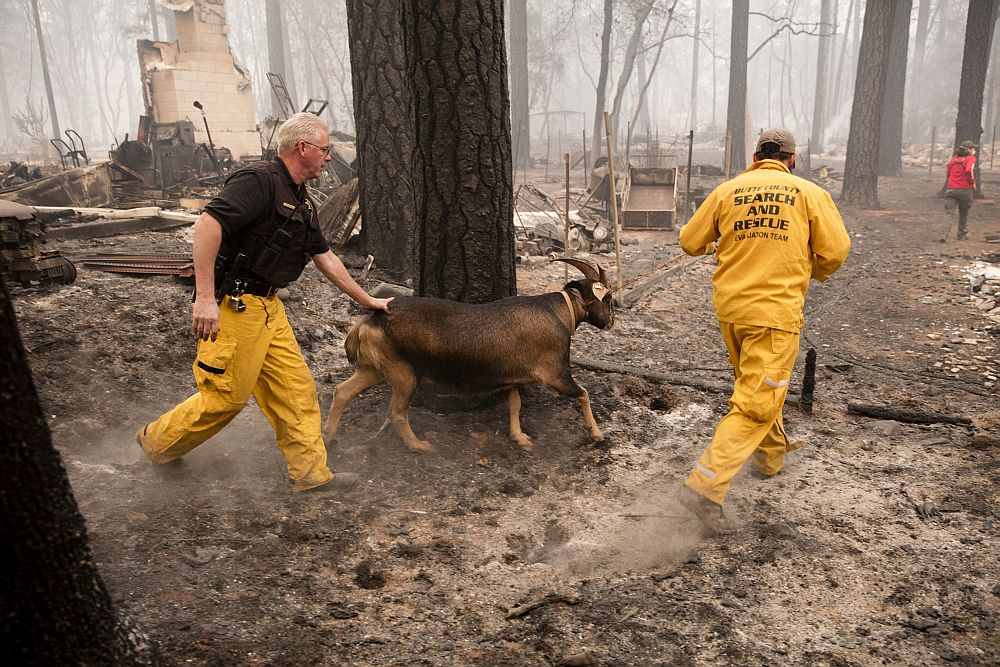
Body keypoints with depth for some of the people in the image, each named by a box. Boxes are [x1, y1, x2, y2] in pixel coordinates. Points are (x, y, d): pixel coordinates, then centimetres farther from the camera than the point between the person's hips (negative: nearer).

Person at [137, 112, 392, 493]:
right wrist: (205, 298, -32)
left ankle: (309, 471, 18)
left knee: (296, 388, 8)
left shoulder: (301, 202, 14)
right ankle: (156, 441, 27)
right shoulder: (259, 181, -16)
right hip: (232, 305, -9)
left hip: (267, 305, 9)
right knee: (226, 397, 3)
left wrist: (366, 300, 25)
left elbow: (325, 258, 22)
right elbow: (207, 224, -28)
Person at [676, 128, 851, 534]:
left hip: (729, 307, 5)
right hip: (776, 310, -4)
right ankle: (705, 486, -13)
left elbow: (689, 242, 8)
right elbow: (835, 253, -4)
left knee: (754, 383, 25)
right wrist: (810, 269, 18)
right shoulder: (808, 192, -1)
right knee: (755, 405, -3)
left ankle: (772, 454, 45)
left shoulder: (727, 190, 5)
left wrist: (713, 244, 30)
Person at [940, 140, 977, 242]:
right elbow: (969, 170, -21)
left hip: (951, 189, 3)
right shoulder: (971, 158, -4)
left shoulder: (954, 158, 12)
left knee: (949, 213, -4)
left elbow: (948, 173, 17)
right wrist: (973, 182, -9)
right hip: (965, 190, -3)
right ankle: (963, 234, 30)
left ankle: (944, 235, -21)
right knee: (964, 213, 17)